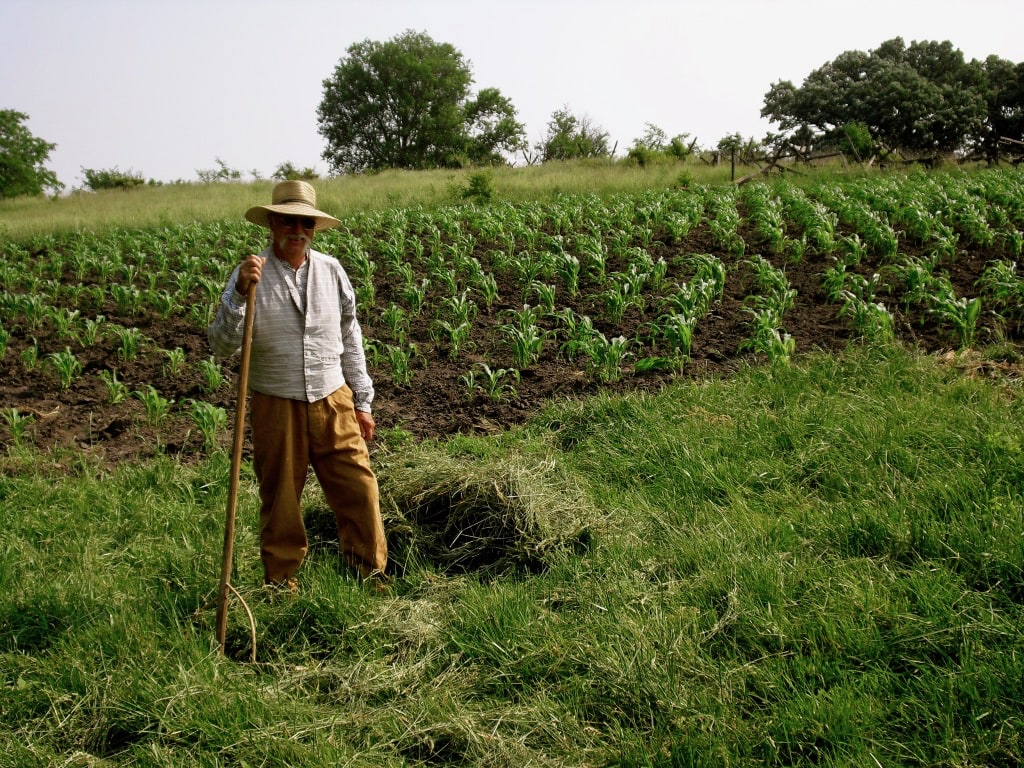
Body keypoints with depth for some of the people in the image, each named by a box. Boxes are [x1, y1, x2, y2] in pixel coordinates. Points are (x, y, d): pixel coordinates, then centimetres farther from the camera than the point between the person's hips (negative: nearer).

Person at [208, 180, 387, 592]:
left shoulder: (331, 271, 4)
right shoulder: (249, 276, -6)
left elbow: (350, 339, 12)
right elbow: (222, 345, -15)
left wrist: (362, 401, 12)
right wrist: (239, 293, -28)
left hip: (333, 402, 2)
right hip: (276, 407, -2)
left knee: (359, 490, 3)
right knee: (280, 500, 9)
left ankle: (372, 573, 21)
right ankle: (280, 582, 27)